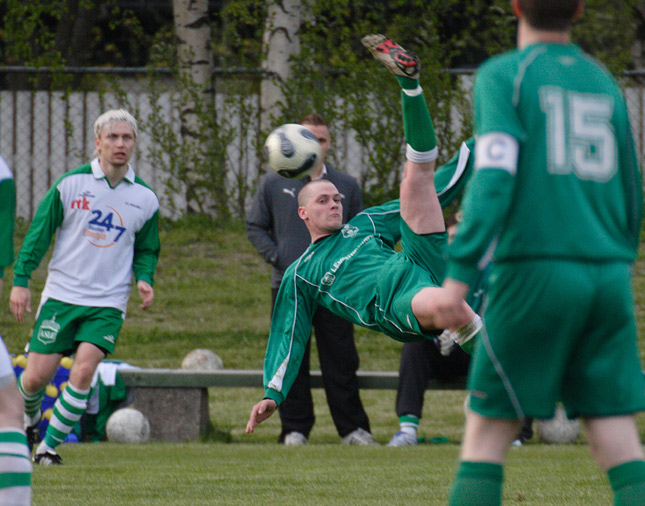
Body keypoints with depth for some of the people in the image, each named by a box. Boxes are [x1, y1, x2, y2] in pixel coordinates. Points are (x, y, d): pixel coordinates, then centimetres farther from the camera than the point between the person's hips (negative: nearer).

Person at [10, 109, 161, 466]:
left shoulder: (145, 199, 4)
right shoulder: (70, 185, -3)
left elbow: (146, 249, 17)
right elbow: (38, 234, 1)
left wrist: (144, 279, -3)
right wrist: (20, 280, -5)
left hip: (108, 304, 1)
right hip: (61, 296, -1)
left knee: (83, 372, -18)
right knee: (36, 377, -2)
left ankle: (49, 445, -5)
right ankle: (30, 417, 33)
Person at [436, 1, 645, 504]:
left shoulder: (505, 76, 0)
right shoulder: (604, 84, 16)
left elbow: (494, 175, -13)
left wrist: (459, 273, -16)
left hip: (536, 273, -4)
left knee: (487, 431, 3)